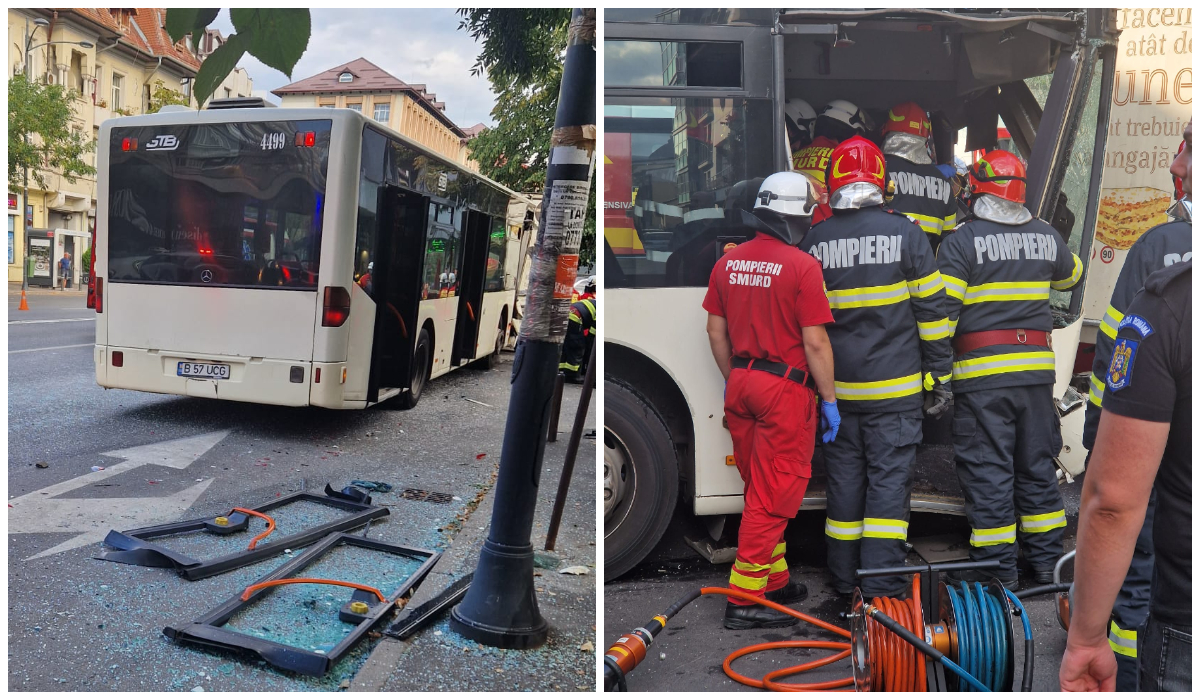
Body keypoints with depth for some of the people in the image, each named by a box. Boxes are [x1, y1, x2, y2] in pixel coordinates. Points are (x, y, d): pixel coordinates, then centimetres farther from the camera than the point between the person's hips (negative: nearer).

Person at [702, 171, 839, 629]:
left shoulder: (728, 262, 5)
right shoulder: (802, 266, -14)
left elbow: (716, 332, 10)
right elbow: (815, 342, -14)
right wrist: (829, 399, -5)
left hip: (741, 385, 7)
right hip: (785, 389, -7)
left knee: (760, 488, 18)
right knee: (774, 495, 2)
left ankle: (774, 581, 30)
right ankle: (745, 599, 6)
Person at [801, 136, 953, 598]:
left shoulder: (813, 242, 2)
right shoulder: (905, 233, -5)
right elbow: (932, 310, -3)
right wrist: (940, 378, 4)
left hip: (837, 388, 3)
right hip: (894, 387, -2)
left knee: (844, 479, 11)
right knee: (889, 479, 3)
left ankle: (845, 583, 19)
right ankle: (881, 587, 5)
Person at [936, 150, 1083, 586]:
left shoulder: (961, 241, -8)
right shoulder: (1047, 236, 8)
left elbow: (942, 309, -13)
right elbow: (1072, 276, 29)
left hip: (982, 373, -5)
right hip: (1037, 369, 5)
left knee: (987, 471, 2)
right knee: (1036, 465, 16)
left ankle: (998, 569, 8)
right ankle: (1046, 561, 25)